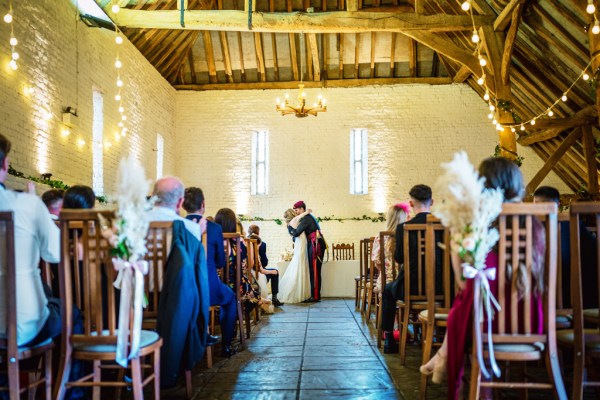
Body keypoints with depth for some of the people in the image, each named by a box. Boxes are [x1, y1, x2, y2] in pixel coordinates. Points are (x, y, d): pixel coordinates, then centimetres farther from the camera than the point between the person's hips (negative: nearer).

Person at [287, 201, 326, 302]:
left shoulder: (305, 219, -10)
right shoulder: (308, 217, 21)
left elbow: (296, 233, -16)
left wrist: (289, 227, 0)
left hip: (315, 244, -10)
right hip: (316, 244, 10)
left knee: (314, 271, -9)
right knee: (314, 271, 9)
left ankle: (315, 296, -8)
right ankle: (316, 295, 11)